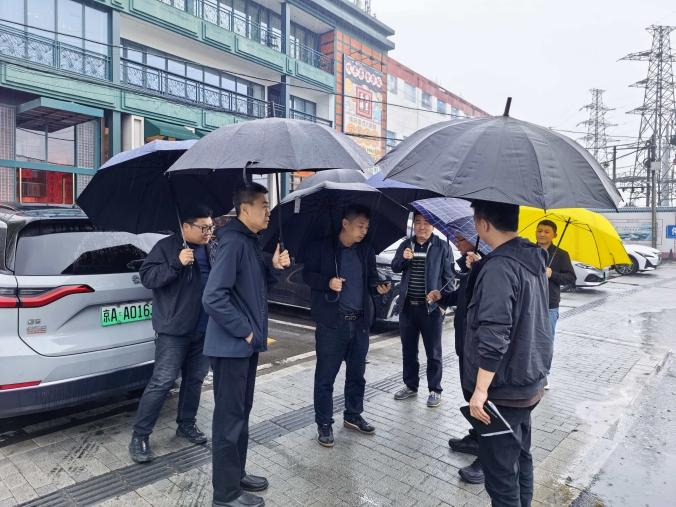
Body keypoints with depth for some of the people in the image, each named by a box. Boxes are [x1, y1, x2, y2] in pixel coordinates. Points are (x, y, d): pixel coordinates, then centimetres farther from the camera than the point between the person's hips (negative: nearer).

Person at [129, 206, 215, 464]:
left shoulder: (209, 250, 12)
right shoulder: (167, 247, -7)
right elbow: (147, 277, -14)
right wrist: (177, 264, -24)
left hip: (203, 329, 7)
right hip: (174, 329, -6)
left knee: (195, 379, 15)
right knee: (162, 381, -4)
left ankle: (186, 424, 32)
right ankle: (139, 436, 10)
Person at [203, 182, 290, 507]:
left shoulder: (252, 242, 10)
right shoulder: (233, 242, -20)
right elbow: (213, 298, -25)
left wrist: (273, 266, 0)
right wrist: (245, 331, -19)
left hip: (247, 345, 10)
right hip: (232, 346, -10)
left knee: (242, 413, 20)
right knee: (229, 418, 4)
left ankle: (237, 475, 36)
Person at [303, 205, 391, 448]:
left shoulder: (367, 250, 9)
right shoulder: (321, 247, -4)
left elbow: (371, 278, 14)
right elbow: (308, 274, -1)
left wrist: (378, 287, -8)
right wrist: (327, 282, -20)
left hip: (360, 321, 5)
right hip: (332, 321, -4)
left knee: (357, 373, 16)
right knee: (325, 375, 4)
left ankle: (353, 416, 34)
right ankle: (324, 424, 19)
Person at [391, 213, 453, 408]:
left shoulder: (442, 246, -4)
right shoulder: (406, 244, 8)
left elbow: (448, 277, -3)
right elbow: (395, 268, 6)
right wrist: (403, 258, -15)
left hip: (431, 307, -4)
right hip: (407, 306, 4)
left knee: (433, 352, 6)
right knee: (408, 350, 15)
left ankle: (435, 390, 20)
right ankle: (410, 385, 30)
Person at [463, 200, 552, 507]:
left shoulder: (498, 268, -23)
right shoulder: (532, 259, 6)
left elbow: (493, 337, -28)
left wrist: (481, 389, -22)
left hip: (504, 390, -10)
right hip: (529, 383, 10)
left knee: (500, 471, 4)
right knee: (520, 458, 23)